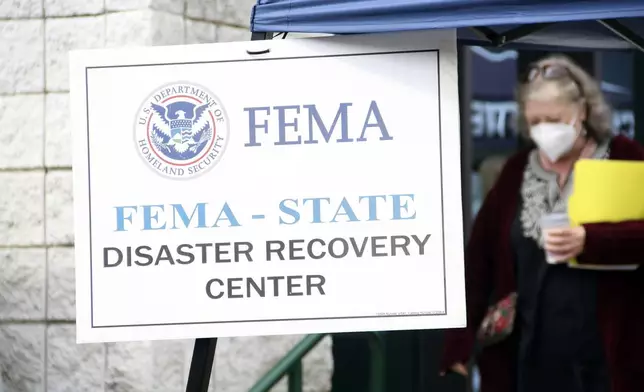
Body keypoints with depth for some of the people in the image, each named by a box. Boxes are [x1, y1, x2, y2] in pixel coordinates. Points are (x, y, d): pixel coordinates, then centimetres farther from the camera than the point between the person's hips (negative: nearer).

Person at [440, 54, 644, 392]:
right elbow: (480, 253, 9)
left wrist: (588, 241, -26)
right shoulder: (516, 170, 11)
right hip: (529, 356, 3)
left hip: (606, 356, -3)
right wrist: (460, 340, 3)